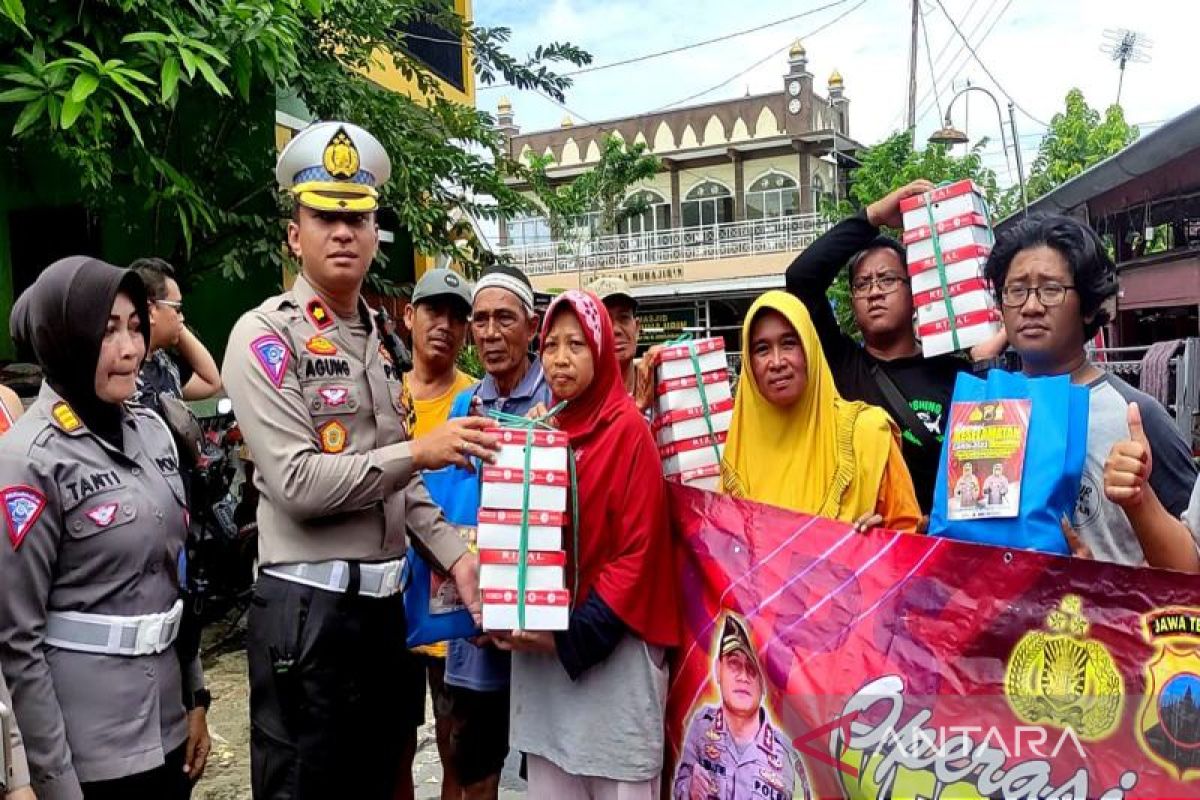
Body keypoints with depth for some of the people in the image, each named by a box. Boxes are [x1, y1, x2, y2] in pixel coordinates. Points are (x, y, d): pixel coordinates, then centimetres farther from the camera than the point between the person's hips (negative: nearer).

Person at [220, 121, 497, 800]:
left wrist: (456, 556, 5)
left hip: (385, 602, 8)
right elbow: (299, 484, -19)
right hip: (310, 609, -7)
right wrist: (421, 450, -20)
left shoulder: (379, 339, 13)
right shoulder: (266, 335, -10)